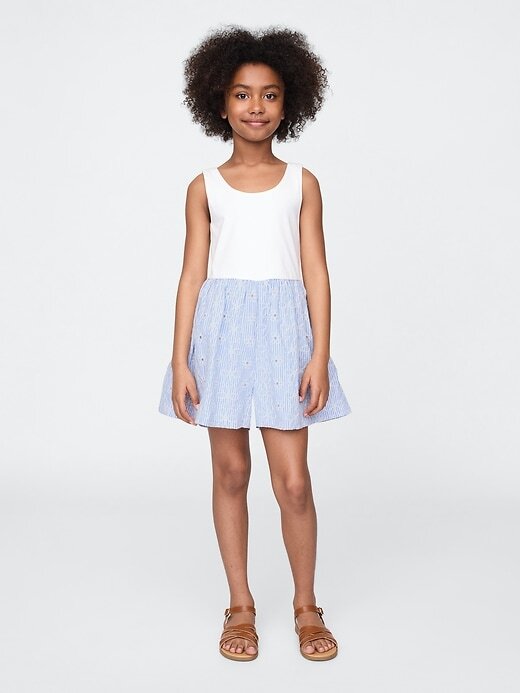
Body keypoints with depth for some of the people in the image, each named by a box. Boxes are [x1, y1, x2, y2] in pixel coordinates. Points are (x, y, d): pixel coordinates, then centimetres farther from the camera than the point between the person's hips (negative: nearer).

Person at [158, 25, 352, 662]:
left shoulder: (302, 184, 7)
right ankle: (240, 605, 23)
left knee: (292, 481, -2)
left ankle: (306, 605, 20)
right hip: (222, 330, 1)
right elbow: (192, 275, 4)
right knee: (230, 472, 8)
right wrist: (180, 360, -2)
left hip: (283, 331, -1)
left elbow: (315, 273, 3)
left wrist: (320, 355, -5)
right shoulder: (205, 187, 7)